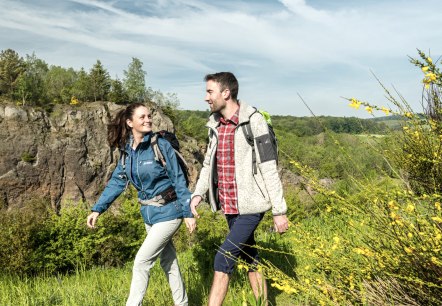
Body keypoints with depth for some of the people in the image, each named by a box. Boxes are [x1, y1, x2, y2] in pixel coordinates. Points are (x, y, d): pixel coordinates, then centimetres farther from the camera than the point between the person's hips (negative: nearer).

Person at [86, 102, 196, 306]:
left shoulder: (161, 145, -14)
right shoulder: (127, 151, 2)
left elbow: (178, 180, -13)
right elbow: (116, 182, 7)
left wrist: (188, 213, -14)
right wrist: (97, 209, -1)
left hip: (168, 212, -6)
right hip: (149, 214, 6)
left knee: (141, 262, -5)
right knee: (168, 262, 16)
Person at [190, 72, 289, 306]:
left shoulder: (253, 122, -14)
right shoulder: (215, 125, 7)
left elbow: (269, 169, -14)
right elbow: (208, 164, 14)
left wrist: (279, 211, -13)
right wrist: (198, 193, -1)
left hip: (250, 207, -7)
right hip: (229, 206, 7)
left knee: (223, 259, -10)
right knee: (250, 259, 18)